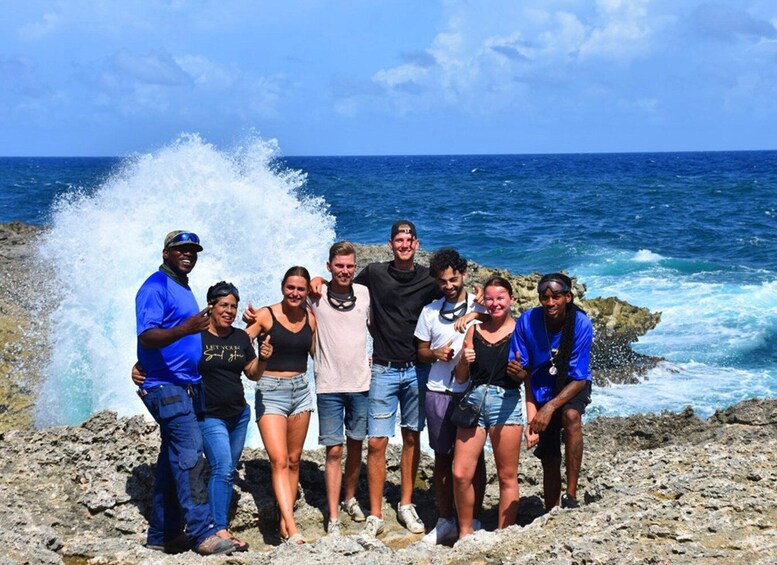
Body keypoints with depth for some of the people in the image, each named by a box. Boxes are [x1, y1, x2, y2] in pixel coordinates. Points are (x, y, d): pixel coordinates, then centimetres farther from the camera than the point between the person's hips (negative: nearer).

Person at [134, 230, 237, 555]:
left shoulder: (183, 289, 20)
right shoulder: (156, 287, -10)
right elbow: (146, 336, -23)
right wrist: (184, 329, -37)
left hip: (186, 387, 10)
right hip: (165, 386, -10)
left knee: (174, 460, 10)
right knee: (190, 455, -16)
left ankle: (162, 534, 14)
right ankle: (203, 534, -18)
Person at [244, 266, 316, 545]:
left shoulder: (310, 318, 6)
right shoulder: (265, 316, -7)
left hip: (300, 389, 5)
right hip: (271, 391, -5)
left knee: (294, 460, 9)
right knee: (279, 460, -14)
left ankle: (285, 520, 19)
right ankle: (291, 527, -19)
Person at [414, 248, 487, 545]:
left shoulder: (480, 308, 1)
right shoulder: (430, 311, 10)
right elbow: (422, 351, 14)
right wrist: (436, 354, -8)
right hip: (439, 391, 3)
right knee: (442, 458, 8)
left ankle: (473, 521, 12)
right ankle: (445, 522, 18)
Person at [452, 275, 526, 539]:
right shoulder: (475, 330, 11)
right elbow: (461, 378, 15)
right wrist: (464, 361, -4)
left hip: (506, 401, -3)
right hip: (474, 399, 3)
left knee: (507, 476, 3)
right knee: (460, 474, -3)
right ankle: (465, 532, 14)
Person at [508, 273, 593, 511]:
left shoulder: (581, 324, -24)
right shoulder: (527, 321, -18)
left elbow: (579, 379, -23)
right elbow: (522, 370, -11)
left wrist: (550, 407, -36)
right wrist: (516, 370, -36)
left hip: (572, 387, -2)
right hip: (542, 389, 2)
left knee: (571, 415, -36)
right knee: (549, 460, 3)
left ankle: (571, 497, -34)